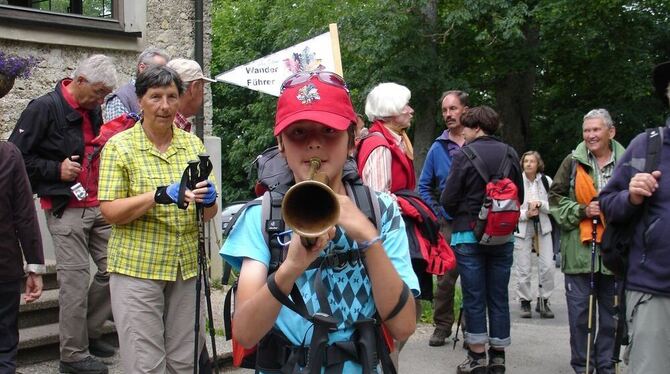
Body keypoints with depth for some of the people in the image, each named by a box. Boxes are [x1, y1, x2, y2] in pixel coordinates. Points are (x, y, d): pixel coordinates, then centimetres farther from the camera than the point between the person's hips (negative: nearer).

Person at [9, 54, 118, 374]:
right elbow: (16, 157, -11)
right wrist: (56, 170, -16)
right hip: (66, 209, -7)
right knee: (75, 281, -5)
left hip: (99, 206, 7)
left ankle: (89, 332, 25)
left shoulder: (92, 111, 13)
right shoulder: (44, 108, -10)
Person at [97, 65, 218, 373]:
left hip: (188, 266, 4)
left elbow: (209, 213, 10)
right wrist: (159, 195, -23)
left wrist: (207, 200, -14)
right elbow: (110, 211, -10)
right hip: (137, 267, -4)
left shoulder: (193, 144, 9)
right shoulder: (119, 147, -2)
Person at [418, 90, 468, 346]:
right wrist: (437, 213, 2)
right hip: (447, 222, 1)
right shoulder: (438, 147, 5)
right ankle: (442, 325, 13)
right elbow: (424, 185, 12)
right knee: (445, 277, 2)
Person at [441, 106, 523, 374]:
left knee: (474, 297, 4)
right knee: (498, 296, 10)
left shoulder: (464, 155, -11)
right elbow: (520, 196, 6)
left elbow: (448, 200, -10)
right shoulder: (510, 154, 0)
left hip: (469, 234, -3)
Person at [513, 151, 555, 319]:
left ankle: (543, 301, 12)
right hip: (522, 229, -2)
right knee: (523, 269, 0)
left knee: (548, 266, -3)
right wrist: (526, 214, -16)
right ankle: (525, 302, 14)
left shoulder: (546, 181, 2)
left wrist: (540, 204, -15)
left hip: (543, 228, 2)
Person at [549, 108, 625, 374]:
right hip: (579, 249, -1)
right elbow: (555, 198, 3)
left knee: (610, 312, 10)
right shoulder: (573, 162, 1)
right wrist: (582, 211, -10)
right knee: (579, 311, 3)